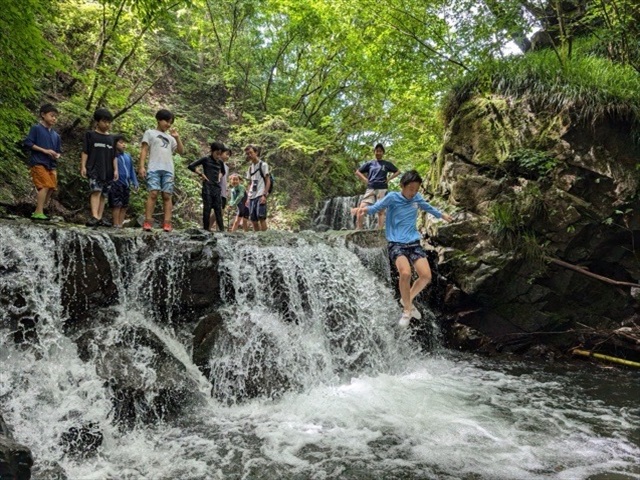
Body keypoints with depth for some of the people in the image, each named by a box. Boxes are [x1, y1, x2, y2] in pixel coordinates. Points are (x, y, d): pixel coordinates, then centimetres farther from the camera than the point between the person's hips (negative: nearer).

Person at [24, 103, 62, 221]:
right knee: (45, 185, -19)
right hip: (38, 162, -7)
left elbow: (59, 150, 24)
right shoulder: (36, 128, 0)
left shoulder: (56, 135, 18)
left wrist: (57, 155, -1)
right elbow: (27, 143, -8)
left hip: (51, 165, 7)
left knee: (51, 188, 1)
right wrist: (44, 150, -15)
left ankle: (38, 212, 10)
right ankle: (39, 212, -18)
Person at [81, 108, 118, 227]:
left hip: (107, 170, 5)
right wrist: (83, 166, -7)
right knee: (96, 191, -19)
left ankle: (100, 218, 9)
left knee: (103, 195, 5)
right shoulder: (90, 135, 5)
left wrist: (115, 169, 7)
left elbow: (114, 156, 16)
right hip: (94, 168, -5)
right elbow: (85, 152, 1)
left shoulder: (111, 138, 16)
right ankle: (94, 217, -27)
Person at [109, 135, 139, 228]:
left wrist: (135, 183, 15)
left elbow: (132, 170, 19)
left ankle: (121, 224, 13)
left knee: (124, 206, 7)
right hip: (116, 183, -6)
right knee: (117, 205, -8)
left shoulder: (128, 156, 15)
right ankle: (116, 225, -5)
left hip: (126, 183, 6)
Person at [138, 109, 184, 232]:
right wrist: (142, 166, -6)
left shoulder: (170, 137, 26)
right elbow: (144, 150, 5)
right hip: (154, 169, -4)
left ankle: (167, 223, -7)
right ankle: (147, 222, -15)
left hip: (168, 170, 4)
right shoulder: (150, 133, 14)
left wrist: (177, 137, 7)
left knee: (167, 196, -4)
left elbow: (181, 151, 18)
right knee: (153, 193, -15)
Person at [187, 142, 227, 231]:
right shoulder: (206, 159, -3)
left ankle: (222, 230, 4)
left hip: (217, 187, 5)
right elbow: (190, 166, -5)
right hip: (207, 186, -5)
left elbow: (223, 171, 33)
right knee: (207, 208, -4)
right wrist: (201, 174, -5)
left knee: (218, 209, 4)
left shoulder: (220, 162, 12)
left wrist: (219, 176, 13)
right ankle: (206, 229, -1)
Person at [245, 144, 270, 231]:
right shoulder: (250, 167, 19)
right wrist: (248, 198, 11)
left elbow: (268, 181, -3)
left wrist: (264, 195, -13)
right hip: (252, 197, 6)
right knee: (253, 220, 3)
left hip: (260, 196, -6)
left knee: (261, 217, -13)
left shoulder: (263, 165, 2)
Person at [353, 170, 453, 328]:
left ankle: (407, 299, 17)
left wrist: (442, 215, 43)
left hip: (414, 242, 5)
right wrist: (365, 209, -37)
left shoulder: (417, 198, 8)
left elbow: (428, 207, 27)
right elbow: (376, 207, -14)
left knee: (426, 276, -12)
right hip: (396, 243, -5)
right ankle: (407, 309, -4)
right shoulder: (392, 197, -7)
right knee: (405, 273, -28)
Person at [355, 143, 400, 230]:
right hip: (370, 189, 1)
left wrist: (388, 179, 2)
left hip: (382, 189, -1)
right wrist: (365, 179, 4)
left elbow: (397, 172, 13)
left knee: (381, 211, -4)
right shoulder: (369, 163, 12)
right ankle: (358, 229, -6)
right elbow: (357, 172, 17)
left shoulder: (387, 164, 8)